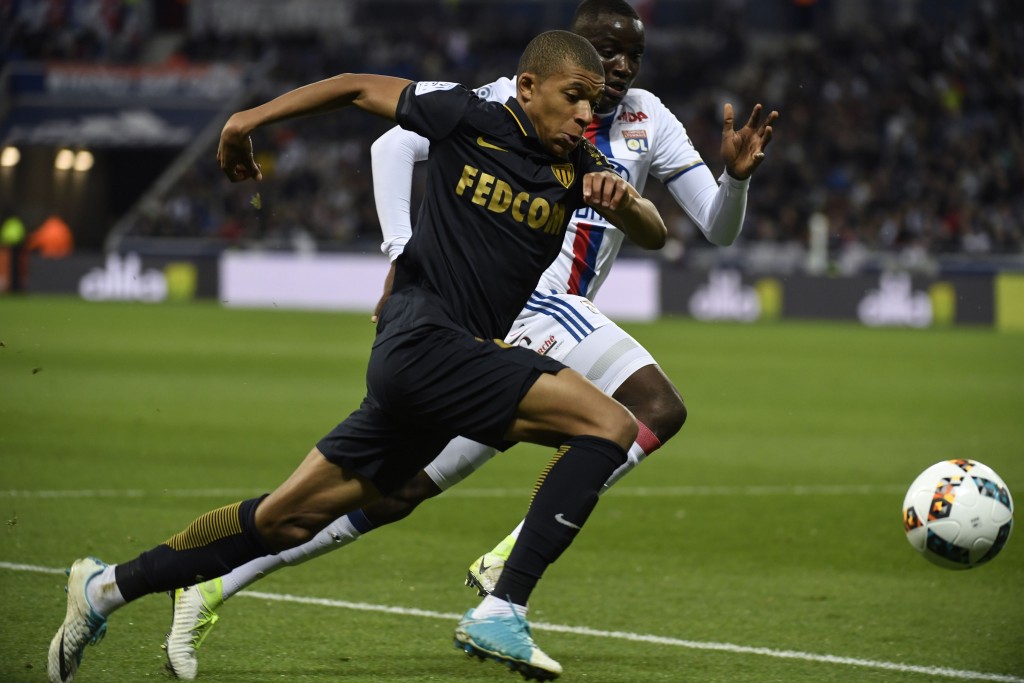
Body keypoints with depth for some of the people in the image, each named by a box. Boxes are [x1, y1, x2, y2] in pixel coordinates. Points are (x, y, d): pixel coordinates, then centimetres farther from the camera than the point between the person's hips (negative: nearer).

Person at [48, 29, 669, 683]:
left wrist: (625, 199, -14)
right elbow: (359, 86, 5)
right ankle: (502, 612, -23)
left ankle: (110, 586, 21)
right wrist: (251, 118, 5)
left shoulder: (578, 164, 10)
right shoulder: (472, 118, -5)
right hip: (423, 340, -7)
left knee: (290, 517, 11)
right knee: (609, 424, -19)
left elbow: (654, 236, 8)